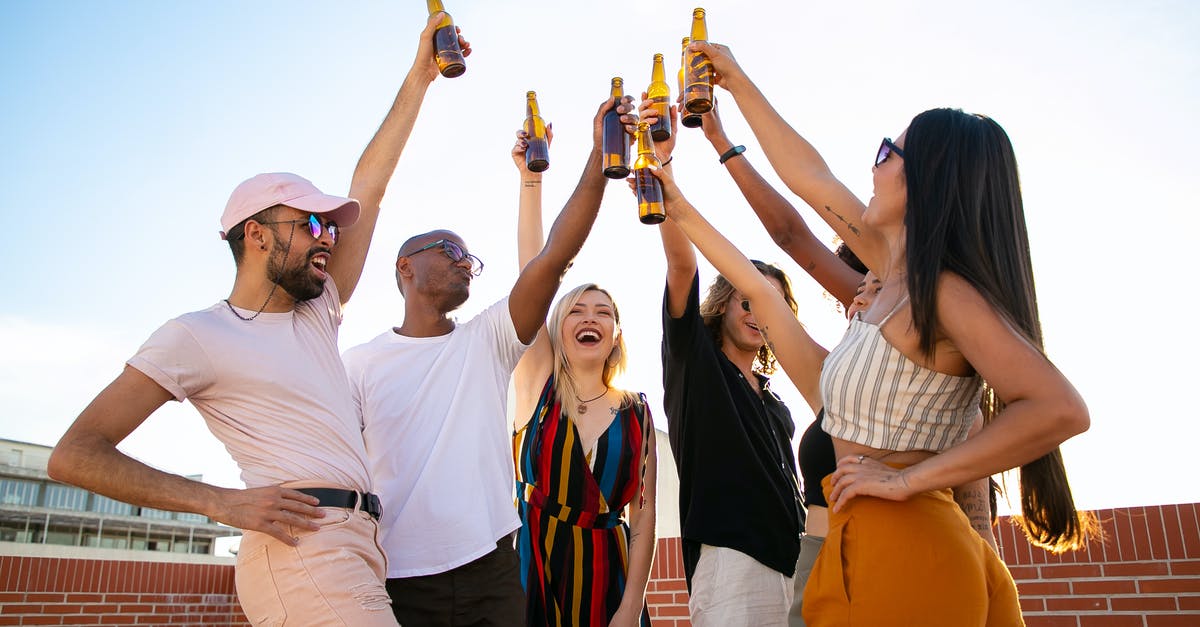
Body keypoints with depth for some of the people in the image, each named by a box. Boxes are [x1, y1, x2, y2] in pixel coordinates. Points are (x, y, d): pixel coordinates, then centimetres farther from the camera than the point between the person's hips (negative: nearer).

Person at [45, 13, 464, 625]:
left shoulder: (316, 313, 19)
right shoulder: (198, 335, 1)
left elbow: (369, 186, 19)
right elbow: (74, 455, -4)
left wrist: (417, 80, 20)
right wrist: (223, 502, -15)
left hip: (354, 548, 7)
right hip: (303, 550, -7)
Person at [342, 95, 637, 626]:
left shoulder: (487, 340, 4)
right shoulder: (359, 365, 1)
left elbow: (556, 254, -7)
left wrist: (600, 153, -14)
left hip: (492, 571, 2)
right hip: (398, 581, -1)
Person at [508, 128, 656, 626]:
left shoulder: (637, 411, 4)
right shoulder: (538, 385, 0)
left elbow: (643, 515, 2)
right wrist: (530, 178, -11)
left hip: (607, 580, 1)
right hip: (533, 572, -1)